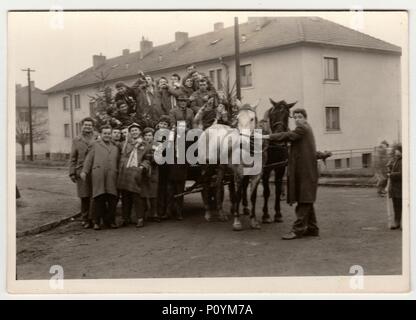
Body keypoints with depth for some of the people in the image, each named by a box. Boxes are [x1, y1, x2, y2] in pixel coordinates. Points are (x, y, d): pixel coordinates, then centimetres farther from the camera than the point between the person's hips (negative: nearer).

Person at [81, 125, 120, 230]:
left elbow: (118, 162, 19)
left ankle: (110, 221, 12)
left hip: (112, 177, 3)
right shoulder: (95, 145, 16)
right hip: (98, 176, -3)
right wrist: (84, 171, -2)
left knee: (113, 199, 0)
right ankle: (97, 222, 6)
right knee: (99, 199, -3)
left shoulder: (115, 147, 23)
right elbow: (89, 159, 8)